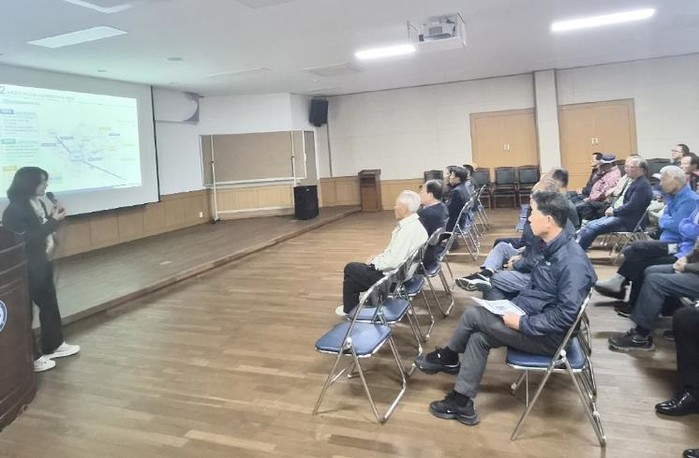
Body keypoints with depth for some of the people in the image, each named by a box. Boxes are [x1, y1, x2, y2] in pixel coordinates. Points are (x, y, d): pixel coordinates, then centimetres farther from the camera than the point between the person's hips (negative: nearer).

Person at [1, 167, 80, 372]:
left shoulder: (38, 203, 4)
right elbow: (29, 238, -23)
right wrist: (53, 220, -21)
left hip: (43, 262, 9)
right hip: (27, 267, -9)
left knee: (49, 303, 17)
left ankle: (54, 345, 33)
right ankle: (31, 357, 16)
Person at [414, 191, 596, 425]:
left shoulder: (572, 261, -26)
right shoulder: (554, 248, 4)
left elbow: (566, 314, -29)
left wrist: (522, 324, -23)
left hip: (547, 335, -9)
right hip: (530, 318, 9)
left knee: (473, 315, -10)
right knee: (478, 337, -2)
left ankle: (447, 358, 17)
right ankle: (462, 403, 8)